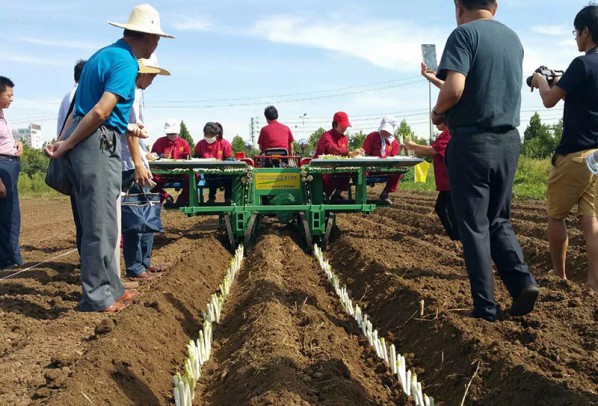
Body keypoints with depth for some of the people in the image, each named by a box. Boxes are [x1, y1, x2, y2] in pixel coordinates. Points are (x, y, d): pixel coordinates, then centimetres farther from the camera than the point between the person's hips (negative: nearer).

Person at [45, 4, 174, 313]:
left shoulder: (105, 54, 19)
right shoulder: (126, 63, -11)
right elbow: (100, 112, -19)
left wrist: (126, 128, 27)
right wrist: (66, 145, -11)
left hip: (84, 143, 10)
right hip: (98, 145, -10)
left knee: (100, 221, 15)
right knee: (101, 224, -3)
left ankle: (110, 288, 24)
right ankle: (98, 298, 4)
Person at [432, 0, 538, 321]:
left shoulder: (464, 34, -9)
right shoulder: (513, 39, 14)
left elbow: (453, 89, -22)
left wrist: (437, 112, -2)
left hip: (472, 141, -6)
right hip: (509, 141, 6)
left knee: (474, 226, 2)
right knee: (498, 221, 18)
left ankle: (486, 307, 5)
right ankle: (522, 280, 0)